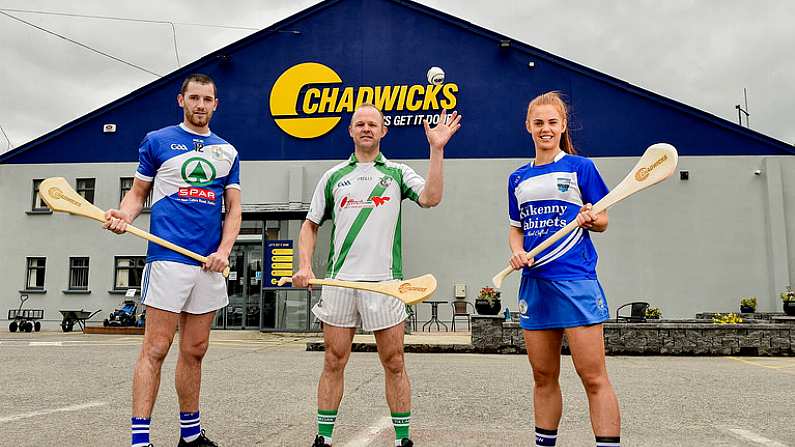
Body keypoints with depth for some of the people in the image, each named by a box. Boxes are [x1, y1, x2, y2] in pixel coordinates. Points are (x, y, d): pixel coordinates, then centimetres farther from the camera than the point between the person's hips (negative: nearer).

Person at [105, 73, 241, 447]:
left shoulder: (227, 152, 15)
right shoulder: (157, 141, 7)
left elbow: (233, 208, 12)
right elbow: (138, 193, 9)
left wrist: (224, 251, -3)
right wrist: (123, 216, -13)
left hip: (210, 263, 4)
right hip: (167, 258, -4)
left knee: (194, 352, 11)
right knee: (155, 349, -7)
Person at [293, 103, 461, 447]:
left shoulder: (397, 173, 8)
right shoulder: (333, 176, 12)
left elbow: (431, 198, -10)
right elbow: (310, 225, 16)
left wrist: (436, 148, -15)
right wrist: (305, 266, 2)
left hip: (384, 281, -1)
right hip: (338, 280, 2)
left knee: (394, 364, 4)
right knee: (334, 363, 6)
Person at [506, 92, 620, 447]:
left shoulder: (580, 167, 3)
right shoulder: (518, 178, 15)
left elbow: (602, 221, 5)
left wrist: (591, 218, -17)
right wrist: (517, 251, 0)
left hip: (576, 280, -4)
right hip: (534, 281, 5)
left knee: (593, 377, -7)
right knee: (543, 376, 11)